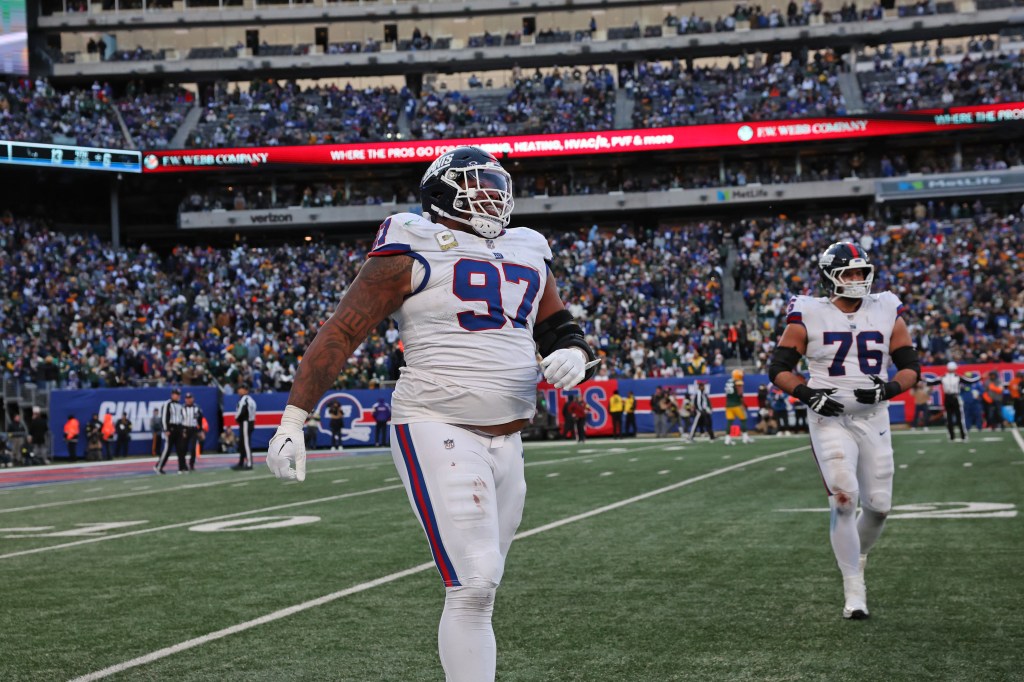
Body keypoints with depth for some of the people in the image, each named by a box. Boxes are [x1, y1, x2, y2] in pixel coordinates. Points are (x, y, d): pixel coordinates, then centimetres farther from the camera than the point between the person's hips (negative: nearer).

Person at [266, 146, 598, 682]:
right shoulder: (413, 251, -5)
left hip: (506, 443, 7)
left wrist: (575, 354, -3)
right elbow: (343, 331, -6)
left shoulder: (527, 255, 16)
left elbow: (558, 328, 23)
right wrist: (293, 419, -11)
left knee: (477, 588, 12)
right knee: (474, 586, -15)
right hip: (438, 432, -7)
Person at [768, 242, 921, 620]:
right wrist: (808, 394, -15)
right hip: (830, 419, -3)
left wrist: (887, 389, -13)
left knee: (878, 505, 4)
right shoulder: (810, 316, -3)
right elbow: (779, 368, 1)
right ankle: (854, 590, -6)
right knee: (844, 499, -16)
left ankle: (857, 556, 37)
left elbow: (910, 367, 7)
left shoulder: (886, 313, 5)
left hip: (873, 418, 3)